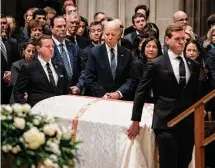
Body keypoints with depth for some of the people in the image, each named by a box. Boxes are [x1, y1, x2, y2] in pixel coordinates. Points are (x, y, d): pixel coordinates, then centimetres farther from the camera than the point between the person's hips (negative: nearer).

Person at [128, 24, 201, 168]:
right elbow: (141, 93, -1)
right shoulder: (156, 65, -3)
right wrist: (135, 121, -1)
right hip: (165, 124, -4)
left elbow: (196, 95, 16)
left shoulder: (194, 66, 9)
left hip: (188, 125, 4)